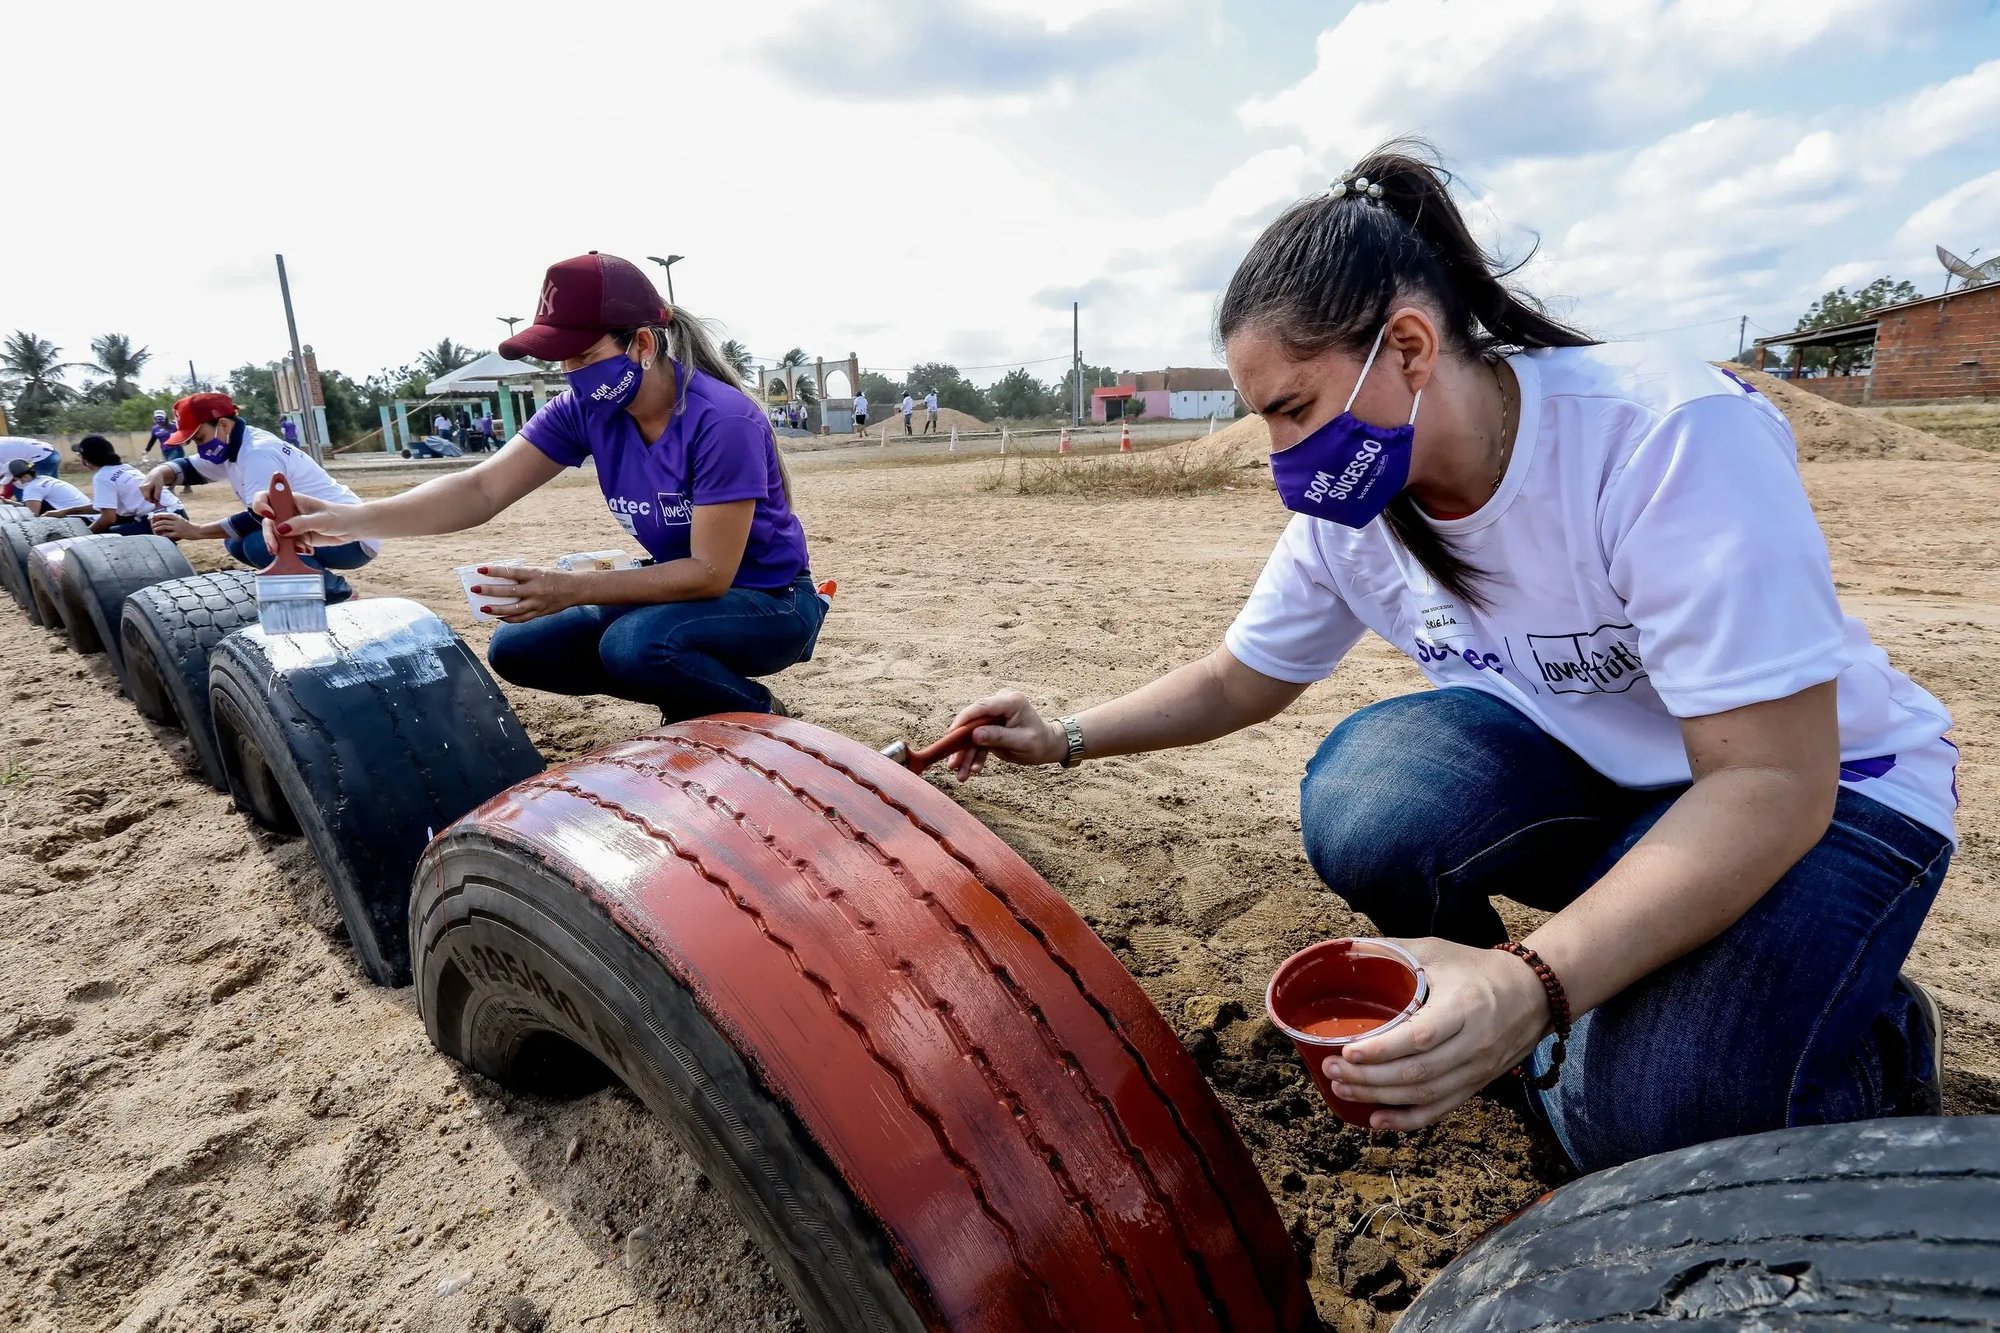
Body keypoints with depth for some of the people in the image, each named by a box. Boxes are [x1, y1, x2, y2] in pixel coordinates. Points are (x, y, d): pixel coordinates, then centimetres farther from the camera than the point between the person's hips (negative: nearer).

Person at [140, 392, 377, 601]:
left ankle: (338, 595, -11)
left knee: (259, 544, -28)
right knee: (236, 543, 11)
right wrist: (159, 474, -3)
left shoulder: (258, 452, -18)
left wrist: (196, 531, -19)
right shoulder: (232, 448, 10)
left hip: (353, 537, -10)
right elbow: (190, 467, 20)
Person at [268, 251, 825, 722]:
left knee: (634, 644, -35)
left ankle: (755, 714, -6)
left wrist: (571, 589, -32)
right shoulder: (585, 410, -5)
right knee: (517, 650, 0)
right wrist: (352, 518, -28)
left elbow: (711, 571, -26)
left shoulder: (723, 422, -26)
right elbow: (482, 490, -13)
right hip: (684, 590, 7)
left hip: (772, 603, -7)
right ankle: (694, 696, 10)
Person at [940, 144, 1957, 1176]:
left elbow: (1770, 784, -30)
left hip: (1817, 791, -3)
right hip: (1576, 779, 4)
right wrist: (1068, 737, -6)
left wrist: (1533, 988, -42)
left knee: (1657, 1119, -25)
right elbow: (1239, 679, 5)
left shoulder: (1671, 438, -29)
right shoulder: (1347, 506, -10)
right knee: (1361, 800, -28)